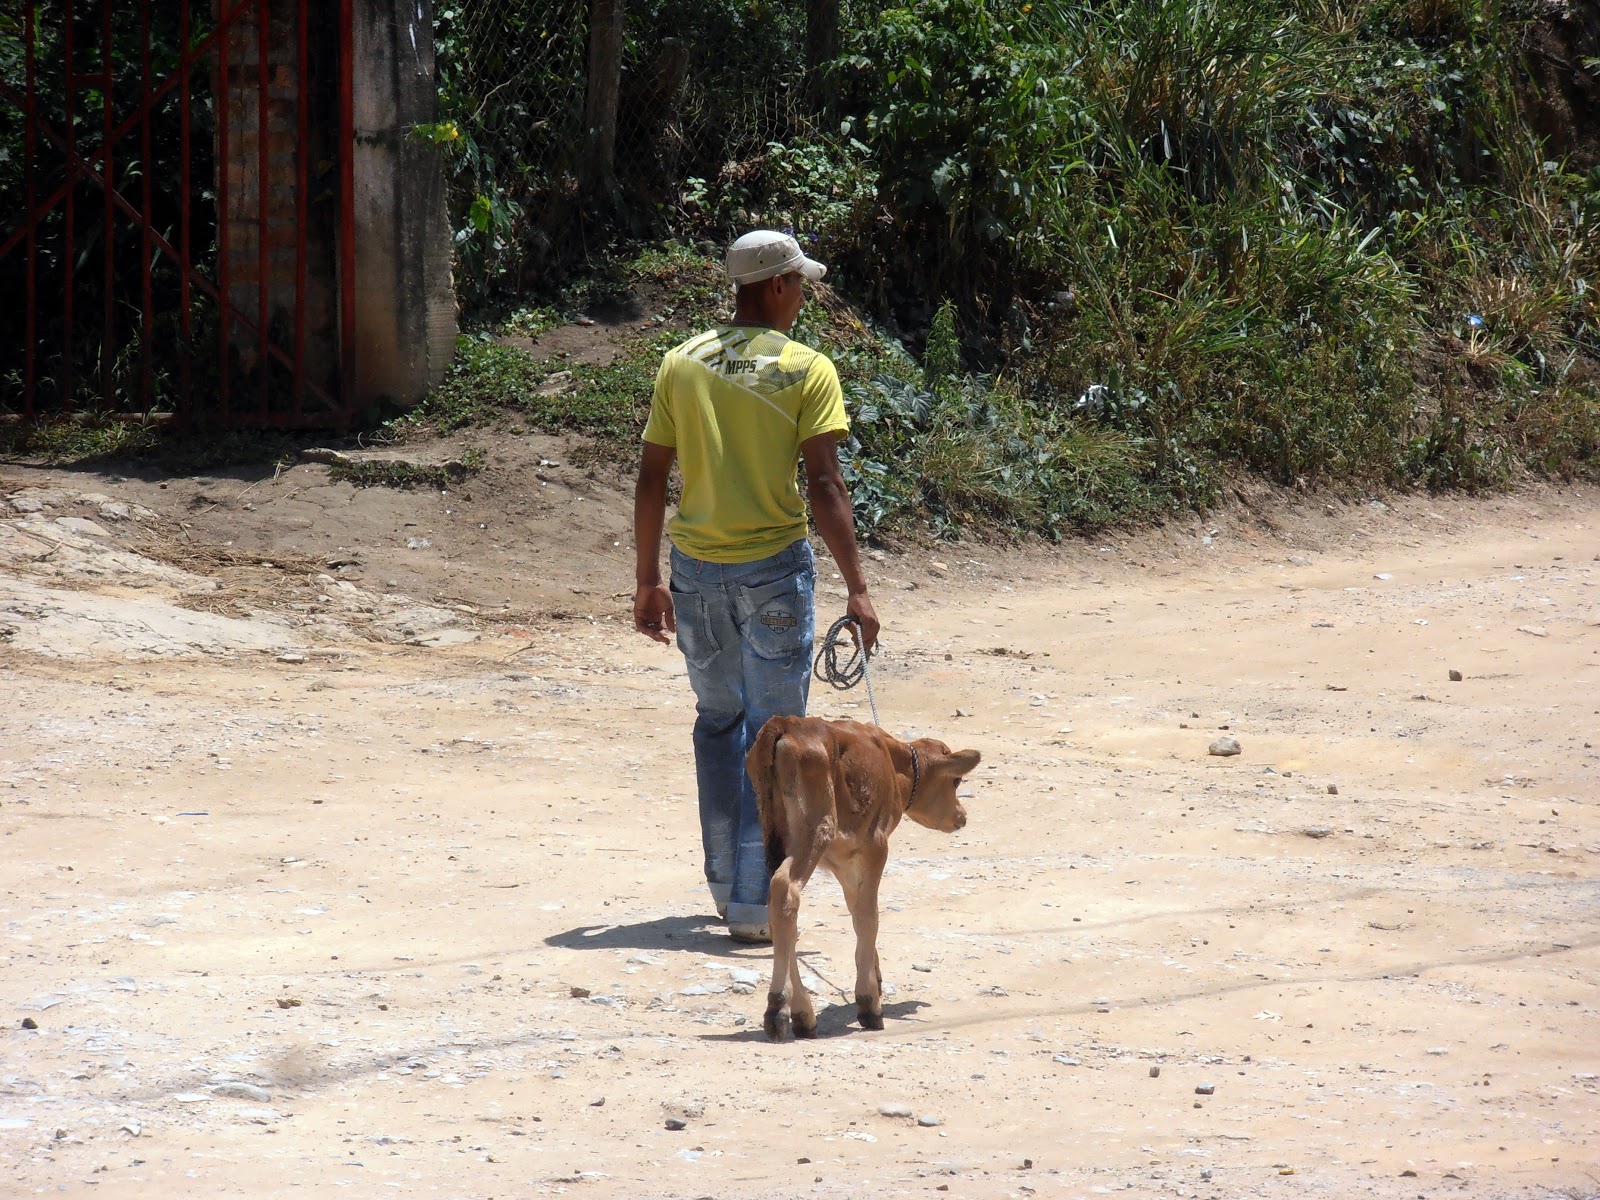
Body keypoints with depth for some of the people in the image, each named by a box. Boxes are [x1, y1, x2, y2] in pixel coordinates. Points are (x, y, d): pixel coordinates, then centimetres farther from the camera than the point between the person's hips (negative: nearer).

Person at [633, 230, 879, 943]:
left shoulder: (681, 365, 4)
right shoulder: (806, 371, -8)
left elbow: (651, 479, 4)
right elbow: (824, 486, -14)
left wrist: (648, 580, 12)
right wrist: (856, 588, -12)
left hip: (696, 568, 4)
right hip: (774, 566, -4)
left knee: (718, 722, 19)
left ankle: (726, 882, 23)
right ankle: (754, 903, -1)